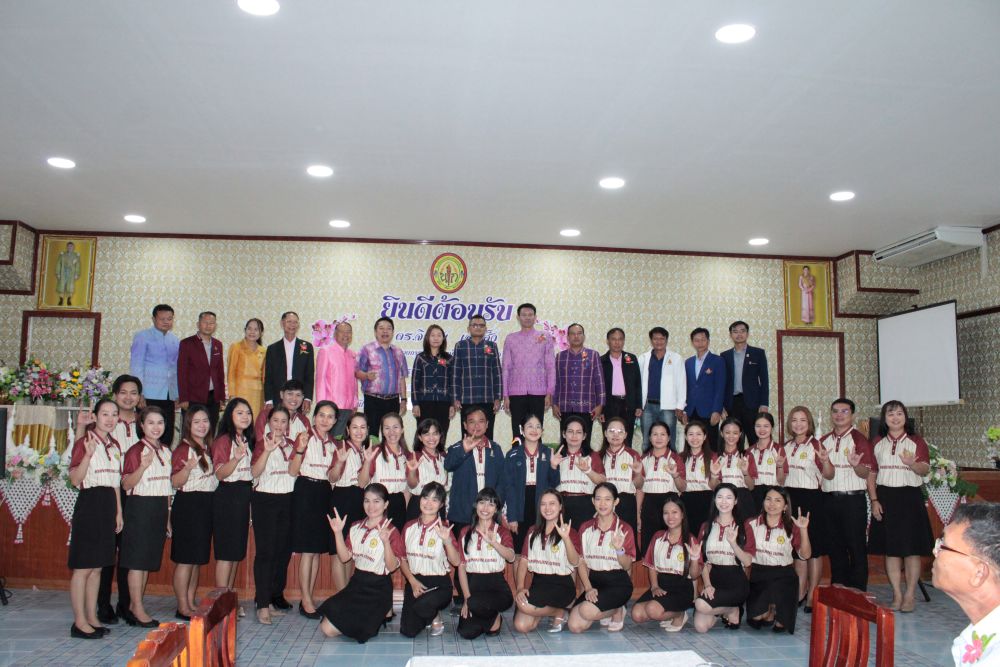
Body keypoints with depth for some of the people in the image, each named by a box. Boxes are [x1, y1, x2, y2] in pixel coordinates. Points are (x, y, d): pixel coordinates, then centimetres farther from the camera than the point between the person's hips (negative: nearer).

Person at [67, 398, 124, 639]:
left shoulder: (114, 446, 13)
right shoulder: (84, 443, -8)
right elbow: (75, 479, -16)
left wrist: (119, 511, 15)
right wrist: (88, 454, -29)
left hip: (108, 506, 7)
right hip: (89, 504, -7)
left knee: (97, 566, 11)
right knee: (83, 567, -3)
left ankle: (92, 618, 18)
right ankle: (80, 622, 3)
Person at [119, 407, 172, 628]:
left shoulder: (166, 452, 11)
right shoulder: (136, 451, -9)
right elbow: (126, 485, -14)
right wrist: (143, 466, -29)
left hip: (160, 509, 7)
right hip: (140, 507, -7)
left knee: (149, 560, 10)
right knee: (137, 559, -1)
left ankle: (134, 607, 20)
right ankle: (138, 609, 7)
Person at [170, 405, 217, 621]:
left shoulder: (208, 448, 14)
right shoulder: (183, 449, -10)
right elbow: (175, 482, -16)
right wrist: (188, 467, -33)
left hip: (207, 505, 8)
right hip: (188, 504, -8)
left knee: (198, 558, 12)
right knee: (185, 558, -3)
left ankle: (192, 603, 20)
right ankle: (182, 607, 4)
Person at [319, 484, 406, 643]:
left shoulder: (391, 531, -12)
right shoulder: (356, 527, 7)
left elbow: (392, 567, -17)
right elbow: (344, 558, 4)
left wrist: (385, 542, -32)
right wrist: (338, 533, -8)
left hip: (378, 588, -7)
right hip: (356, 583, 7)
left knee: (330, 629, -12)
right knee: (325, 627, -1)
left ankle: (381, 615, 6)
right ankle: (373, 615, 14)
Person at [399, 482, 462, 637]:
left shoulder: (444, 529, -4)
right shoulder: (410, 526, 5)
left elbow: (456, 562, -13)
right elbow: (402, 559, 7)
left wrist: (447, 540, -28)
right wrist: (413, 581, -8)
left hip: (439, 583, -3)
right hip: (414, 581, 3)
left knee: (421, 606, -34)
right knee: (408, 631, -8)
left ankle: (436, 617, 2)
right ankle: (428, 615, 25)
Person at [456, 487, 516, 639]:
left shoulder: (502, 532, 4)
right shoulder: (465, 533, 11)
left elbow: (511, 557, -17)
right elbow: (461, 566, 6)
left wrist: (493, 542, -37)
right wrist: (466, 598, -6)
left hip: (496, 584, -2)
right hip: (472, 584, 2)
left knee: (475, 604, -34)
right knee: (466, 632, -18)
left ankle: (494, 618, 1)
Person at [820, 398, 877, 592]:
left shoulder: (859, 439, -4)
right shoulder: (824, 441, 12)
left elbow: (866, 474, -9)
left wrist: (855, 465, -29)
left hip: (853, 499, -5)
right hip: (829, 500, 5)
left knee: (856, 547, 1)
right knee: (834, 547, 11)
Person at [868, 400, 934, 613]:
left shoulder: (916, 441, 3)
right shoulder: (877, 443, 9)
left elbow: (925, 469, -10)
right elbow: (871, 473, 6)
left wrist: (912, 464, -32)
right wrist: (874, 500, -3)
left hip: (910, 497, -2)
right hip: (885, 497, 2)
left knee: (912, 548, 0)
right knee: (890, 549, 5)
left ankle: (910, 595, 10)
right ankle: (897, 595, 14)